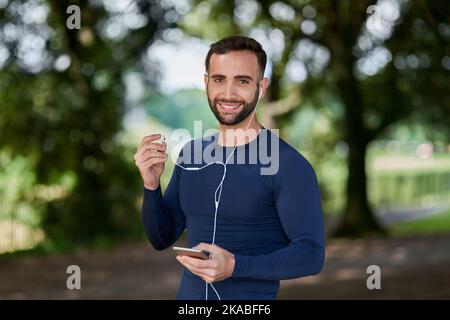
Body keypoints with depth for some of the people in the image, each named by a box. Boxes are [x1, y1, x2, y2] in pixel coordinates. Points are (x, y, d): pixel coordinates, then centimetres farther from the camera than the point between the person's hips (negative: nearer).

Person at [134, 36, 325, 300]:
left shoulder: (289, 165, -15)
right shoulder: (191, 154, 3)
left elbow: (312, 254, -18)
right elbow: (162, 239, 8)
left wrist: (235, 266, -28)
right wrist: (151, 185, -8)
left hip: (253, 297, -5)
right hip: (189, 293, 5)